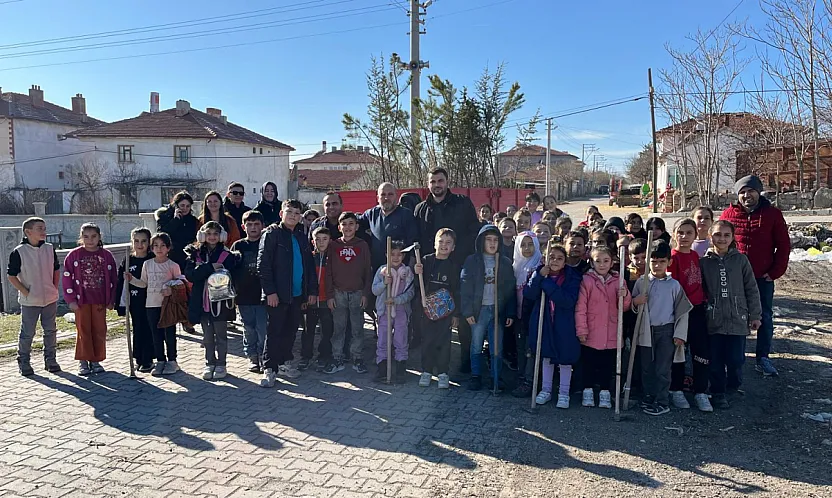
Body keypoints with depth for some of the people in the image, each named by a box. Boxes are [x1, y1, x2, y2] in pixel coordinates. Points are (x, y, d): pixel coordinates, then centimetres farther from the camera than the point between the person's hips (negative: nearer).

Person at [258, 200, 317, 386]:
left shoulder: (302, 238, 14)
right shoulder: (272, 234, -4)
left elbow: (310, 265, 17)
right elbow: (263, 265, -11)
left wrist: (312, 290, 10)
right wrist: (270, 291, -16)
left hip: (297, 294, 6)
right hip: (277, 294, -6)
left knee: (291, 330, 13)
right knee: (274, 332, -2)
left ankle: (285, 362, 26)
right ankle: (269, 369, 5)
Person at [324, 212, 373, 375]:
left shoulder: (362, 245, 3)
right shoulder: (333, 245, 4)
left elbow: (368, 271, 4)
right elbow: (329, 272, 4)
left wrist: (366, 293, -3)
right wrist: (329, 295, -1)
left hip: (357, 293, 0)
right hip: (338, 294, 1)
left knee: (358, 329, 5)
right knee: (338, 329, 6)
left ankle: (357, 359, 15)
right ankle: (337, 360, 14)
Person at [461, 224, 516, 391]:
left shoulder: (505, 263, 7)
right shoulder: (472, 261, 1)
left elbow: (510, 290, 6)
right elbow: (465, 288, -3)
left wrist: (511, 313, 0)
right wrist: (467, 312, -9)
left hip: (498, 310, 1)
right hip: (479, 310, -1)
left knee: (497, 348, 3)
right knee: (476, 345, 6)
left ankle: (496, 378, 15)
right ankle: (476, 376, 20)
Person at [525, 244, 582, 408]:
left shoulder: (572, 277, -11)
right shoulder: (539, 273, -2)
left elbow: (568, 301, -25)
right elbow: (528, 294, -13)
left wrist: (546, 282, -26)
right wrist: (540, 276, -25)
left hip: (564, 325, -3)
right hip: (544, 323, 3)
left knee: (565, 358, 6)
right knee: (547, 356, 16)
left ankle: (564, 393, 23)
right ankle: (546, 390, 31)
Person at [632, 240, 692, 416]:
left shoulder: (674, 285, -3)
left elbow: (682, 311, 0)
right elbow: (632, 307, 8)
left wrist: (680, 334, -4)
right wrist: (635, 302, -16)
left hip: (666, 331, -2)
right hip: (646, 331, 3)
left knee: (662, 369, 1)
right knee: (647, 367, 11)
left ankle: (662, 402, 10)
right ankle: (649, 397, 25)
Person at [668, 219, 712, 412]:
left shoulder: (695, 255, 9)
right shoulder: (673, 257, -11)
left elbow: (700, 282, 17)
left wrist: (705, 301, 10)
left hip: (698, 310, 6)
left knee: (702, 352, 6)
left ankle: (700, 392, 18)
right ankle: (676, 391, 20)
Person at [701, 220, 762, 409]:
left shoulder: (741, 260, 0)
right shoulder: (704, 262, 0)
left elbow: (752, 289, 4)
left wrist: (755, 315, 5)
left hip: (738, 319, 0)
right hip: (713, 320, 0)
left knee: (736, 358, 4)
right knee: (716, 359, 6)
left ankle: (734, 385, 31)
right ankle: (718, 392, 22)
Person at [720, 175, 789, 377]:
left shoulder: (773, 214, -1)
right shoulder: (729, 214, 0)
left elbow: (783, 245, 1)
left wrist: (775, 272, -6)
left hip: (763, 277, 0)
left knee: (765, 317, 7)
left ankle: (763, 358, 18)